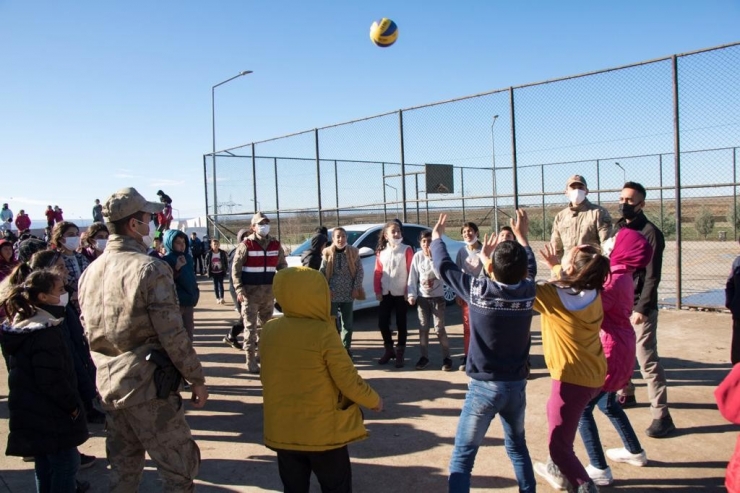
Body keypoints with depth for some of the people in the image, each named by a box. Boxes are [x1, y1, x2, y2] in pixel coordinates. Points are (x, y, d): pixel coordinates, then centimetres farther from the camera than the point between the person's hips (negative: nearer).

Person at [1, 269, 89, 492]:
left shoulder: (21, 326, 7)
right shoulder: (46, 332, -22)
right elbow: (53, 380, -25)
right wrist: (73, 405, -13)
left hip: (32, 415, 9)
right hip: (53, 417, -9)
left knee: (44, 470, 19)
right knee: (65, 466, 2)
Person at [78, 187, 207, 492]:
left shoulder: (90, 272, 6)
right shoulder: (150, 269, -16)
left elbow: (89, 333, 13)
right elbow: (173, 335, -18)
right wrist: (197, 380, -8)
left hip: (108, 387, 8)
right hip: (148, 387, -7)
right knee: (180, 467, 5)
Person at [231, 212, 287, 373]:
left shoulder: (275, 245, 6)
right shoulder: (246, 245, -6)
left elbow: (283, 266, 13)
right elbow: (235, 269, -7)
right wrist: (239, 290, -15)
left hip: (269, 291, 5)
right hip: (250, 292, -4)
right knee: (250, 326, -4)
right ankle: (251, 360, 0)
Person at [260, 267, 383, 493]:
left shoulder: (269, 330, -5)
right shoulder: (324, 333, -19)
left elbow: (266, 378, 8)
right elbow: (349, 381, -13)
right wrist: (373, 400, 2)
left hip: (282, 431, 5)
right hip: (322, 432, -4)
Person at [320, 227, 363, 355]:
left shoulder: (353, 252, 1)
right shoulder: (327, 253, -1)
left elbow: (360, 271, 1)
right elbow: (322, 272, 1)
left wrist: (356, 288, -6)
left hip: (348, 293, 1)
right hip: (332, 294, -1)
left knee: (348, 323, 8)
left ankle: (346, 347, 20)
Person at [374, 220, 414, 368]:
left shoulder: (406, 250, -4)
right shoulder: (381, 251, 6)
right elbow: (377, 272, 6)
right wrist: (377, 291, 0)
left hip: (401, 293, -3)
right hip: (386, 293, 3)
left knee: (401, 323, 5)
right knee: (382, 322, 5)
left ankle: (400, 353, 16)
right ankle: (389, 350, 24)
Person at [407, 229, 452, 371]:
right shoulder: (417, 256, -2)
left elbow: (441, 275, -20)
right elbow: (413, 277, 1)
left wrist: (432, 258, -22)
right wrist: (412, 295, -6)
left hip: (438, 297, -3)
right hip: (422, 297, 3)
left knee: (439, 328, -2)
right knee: (423, 328, 8)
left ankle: (446, 358, 8)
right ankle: (424, 356, 19)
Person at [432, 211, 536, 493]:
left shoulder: (478, 290, -16)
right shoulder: (528, 290, -7)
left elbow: (444, 267, -1)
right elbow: (530, 269, 17)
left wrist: (437, 237, 16)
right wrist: (522, 236, 30)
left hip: (483, 387, -4)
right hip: (516, 385, 4)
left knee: (462, 456, 2)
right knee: (517, 447, 25)